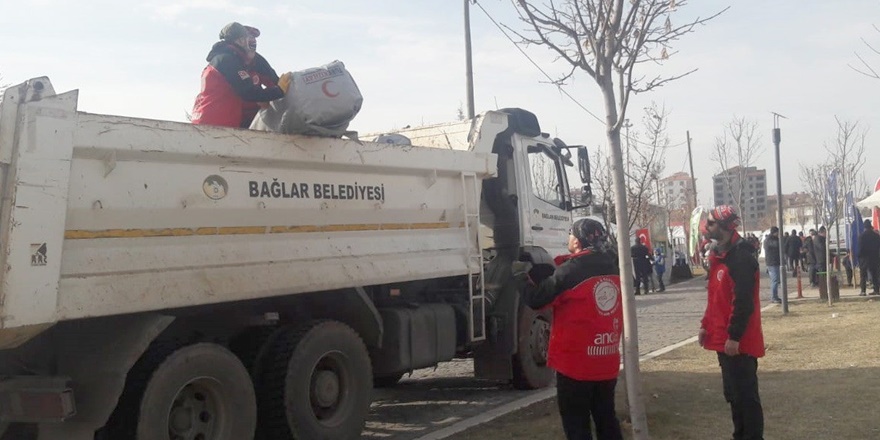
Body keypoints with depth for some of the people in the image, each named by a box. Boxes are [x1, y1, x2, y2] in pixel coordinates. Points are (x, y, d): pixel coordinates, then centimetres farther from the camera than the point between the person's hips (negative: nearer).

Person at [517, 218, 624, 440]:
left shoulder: (571, 270, -16)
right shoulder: (612, 267, 5)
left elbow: (536, 300, -10)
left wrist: (521, 277, 8)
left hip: (576, 362, -6)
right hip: (608, 361, 7)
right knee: (606, 417, 17)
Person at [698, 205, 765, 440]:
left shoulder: (741, 257, -17)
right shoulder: (719, 255, 13)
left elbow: (743, 302, -22)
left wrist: (734, 337, -23)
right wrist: (706, 325, 13)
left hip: (738, 342, -10)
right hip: (723, 339, 10)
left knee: (745, 395, -2)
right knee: (732, 393, 17)